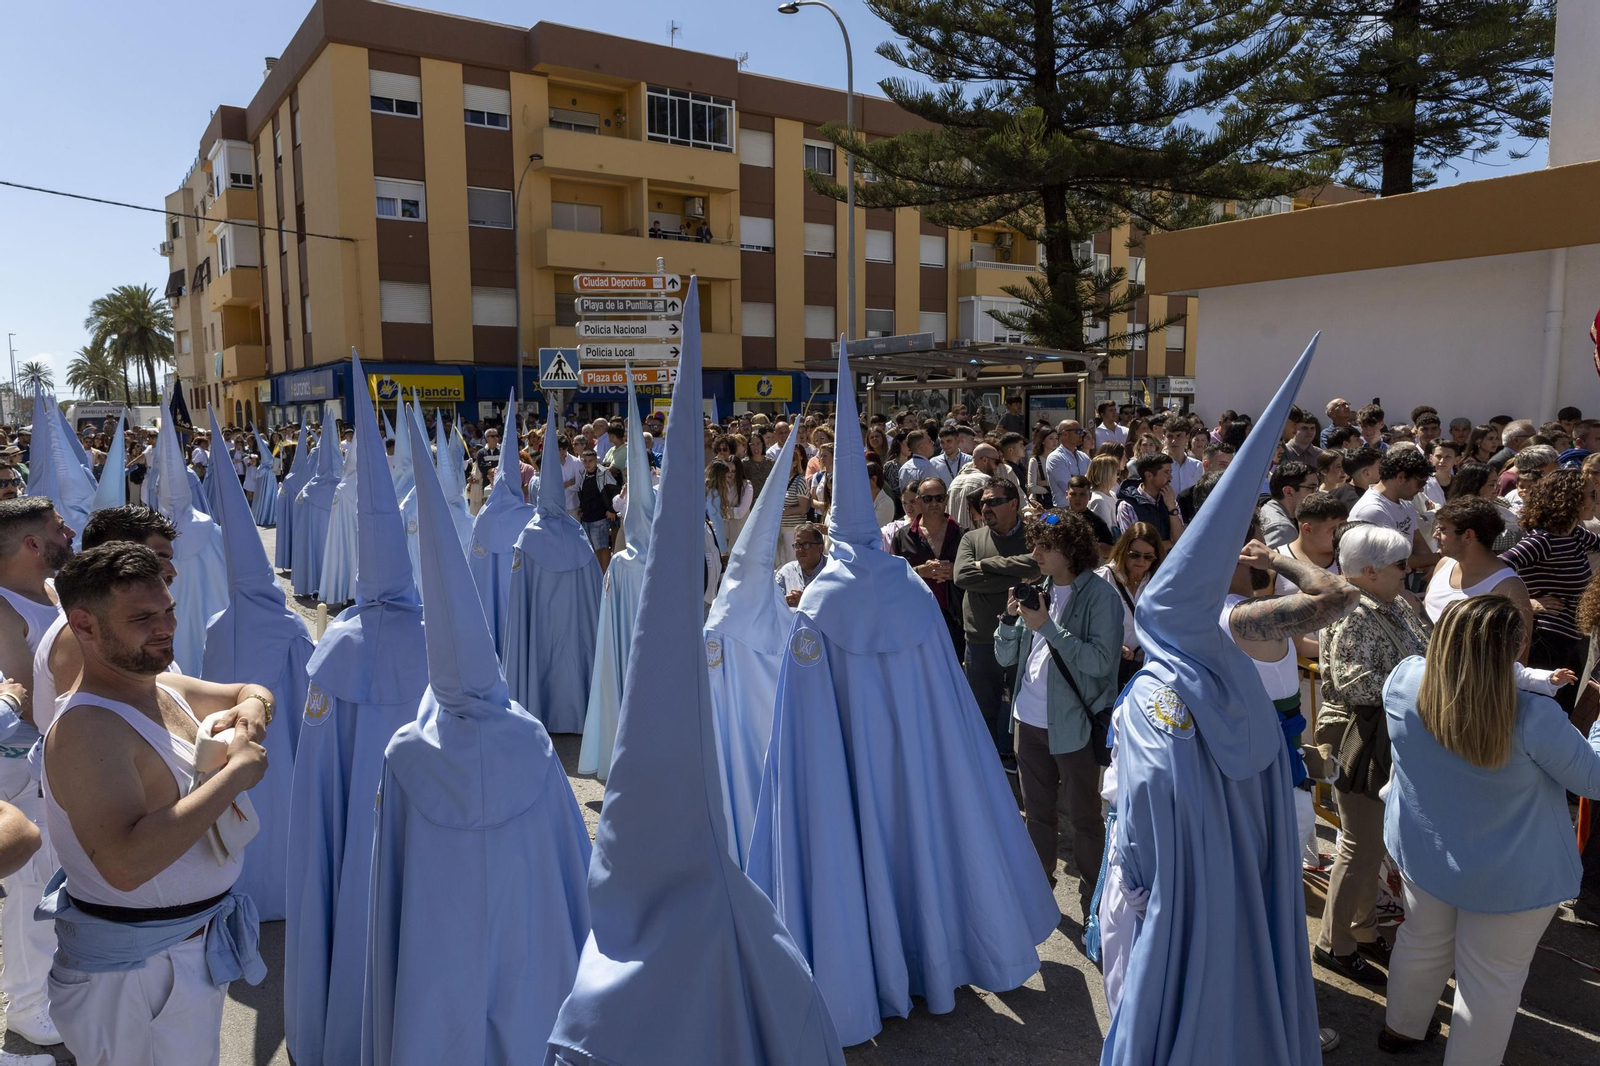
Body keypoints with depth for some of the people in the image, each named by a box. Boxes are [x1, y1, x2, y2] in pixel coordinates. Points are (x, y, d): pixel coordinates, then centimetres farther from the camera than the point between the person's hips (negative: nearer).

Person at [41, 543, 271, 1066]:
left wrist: (250, 710, -5)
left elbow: (253, 692, 19)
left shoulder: (169, 688, -1)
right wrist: (236, 772, -33)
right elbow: (126, 864, -38)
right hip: (137, 967, -8)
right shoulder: (86, 728, -27)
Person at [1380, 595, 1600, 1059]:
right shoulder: (1532, 719, -33)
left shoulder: (1404, 680, -21)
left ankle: (1401, 1028, 49)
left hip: (1421, 851, 5)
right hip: (1509, 877, -5)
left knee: (1424, 943, 28)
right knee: (1491, 978, 17)